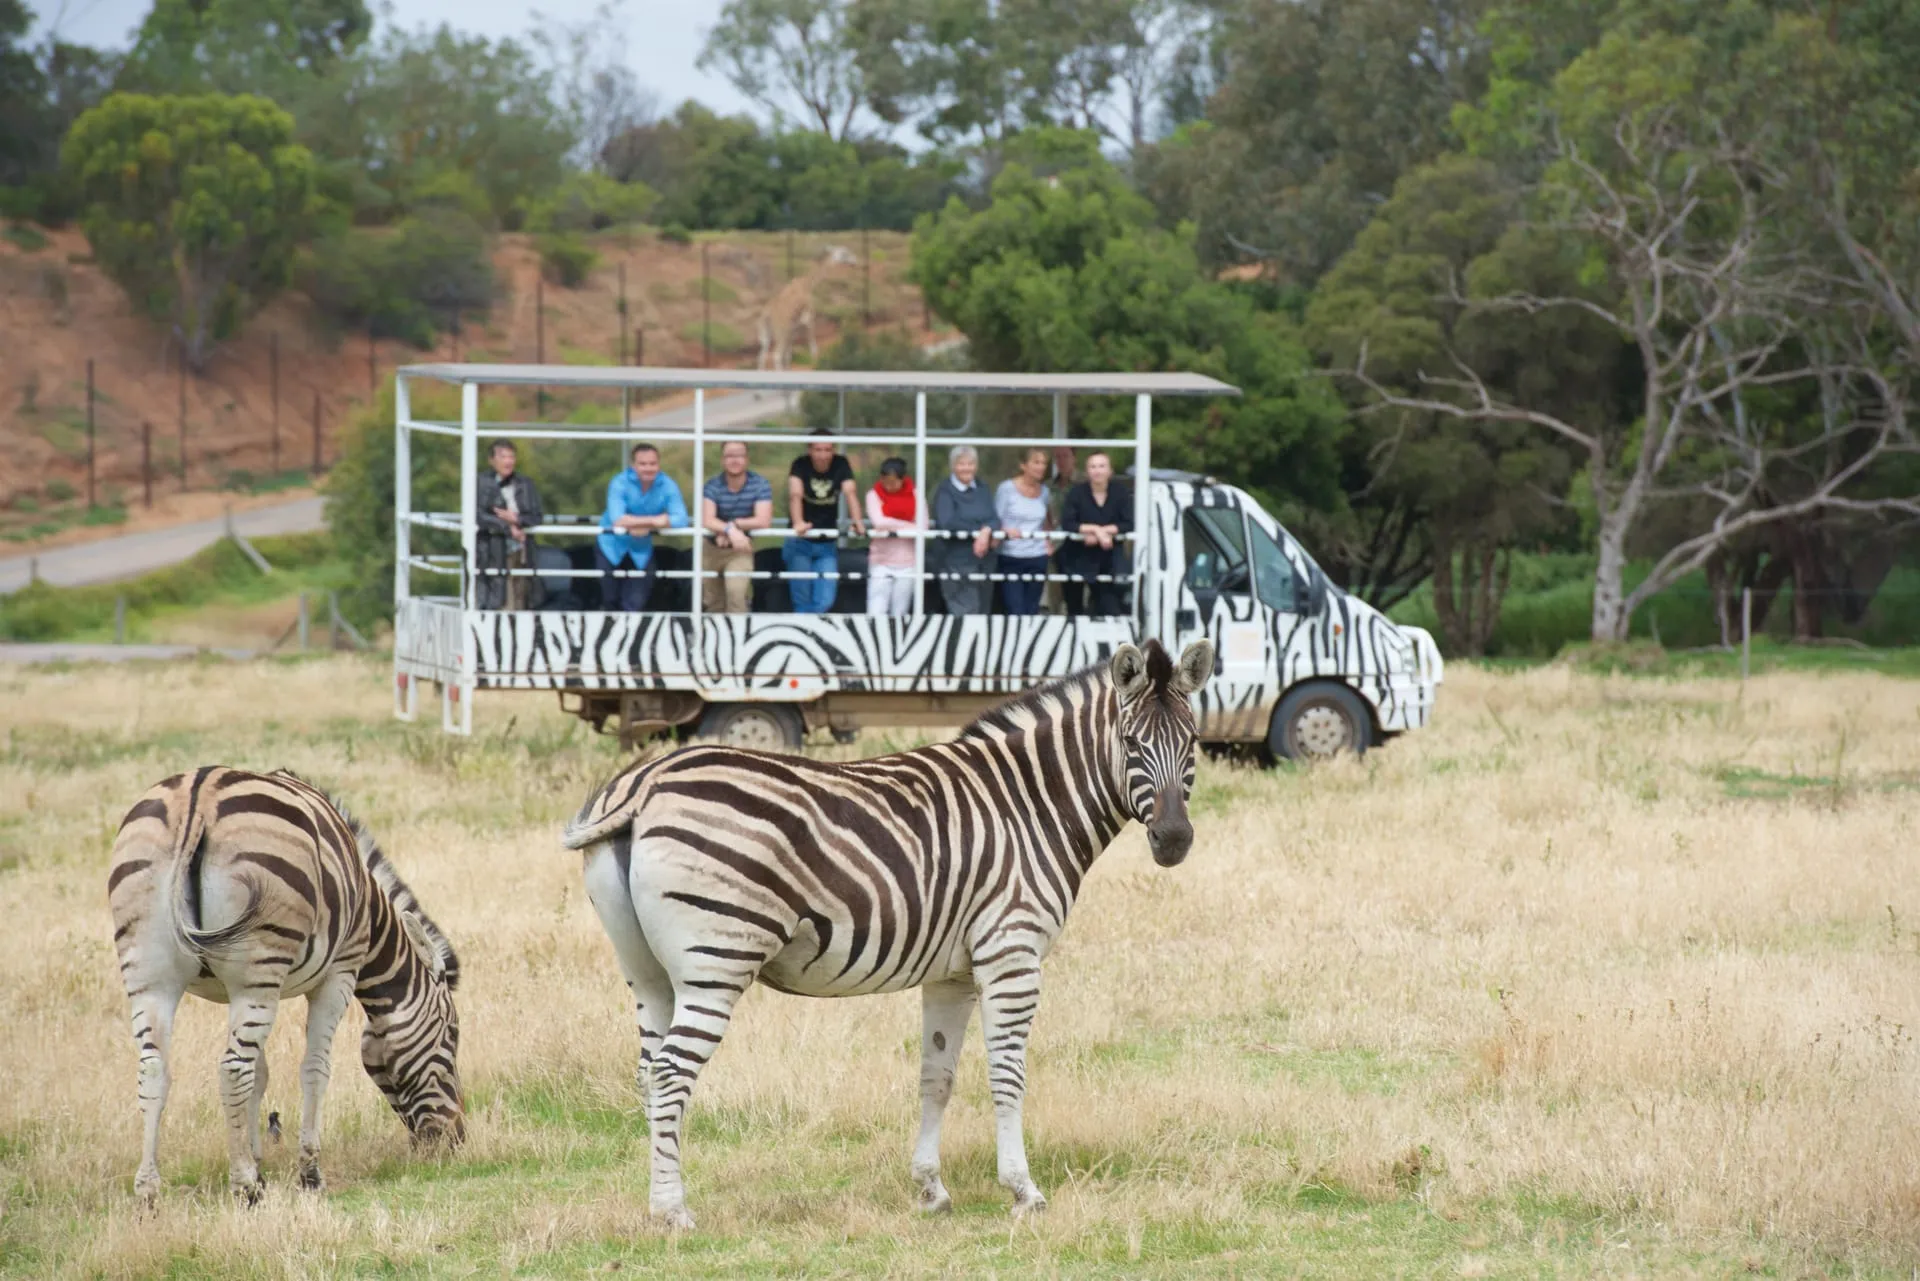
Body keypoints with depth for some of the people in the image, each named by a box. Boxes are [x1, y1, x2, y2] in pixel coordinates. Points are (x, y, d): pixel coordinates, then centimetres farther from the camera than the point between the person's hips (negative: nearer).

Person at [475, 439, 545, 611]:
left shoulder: (525, 485, 11)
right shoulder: (483, 484, -1)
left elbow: (536, 517, 6)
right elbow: (479, 516, -10)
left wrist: (516, 519, -12)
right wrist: (508, 528, -15)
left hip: (520, 553, 4)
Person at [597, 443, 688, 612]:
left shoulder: (668, 486, -13)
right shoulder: (619, 484, -20)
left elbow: (680, 519, -25)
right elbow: (617, 519, -33)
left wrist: (641, 525, -31)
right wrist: (653, 520, -32)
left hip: (641, 551, 2)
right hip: (612, 547, -2)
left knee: (635, 605, 4)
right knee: (610, 601, 9)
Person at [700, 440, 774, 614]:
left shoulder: (760, 484, -13)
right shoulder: (712, 486, -12)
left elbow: (763, 521, -21)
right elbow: (706, 521, -25)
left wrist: (732, 524, -21)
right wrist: (730, 530, -42)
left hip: (741, 549, -2)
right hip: (715, 549, 2)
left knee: (735, 590, -27)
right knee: (713, 605, 13)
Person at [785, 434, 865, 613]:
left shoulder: (841, 464, -5)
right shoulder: (801, 465, -12)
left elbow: (850, 493, -18)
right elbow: (795, 494, -29)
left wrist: (858, 523, -35)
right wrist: (798, 523, -48)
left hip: (827, 544, 2)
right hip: (800, 542, -2)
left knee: (825, 601, -5)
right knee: (802, 600, -2)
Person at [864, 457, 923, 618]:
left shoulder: (914, 496, 3)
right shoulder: (874, 495, 1)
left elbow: (922, 527, -5)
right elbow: (879, 522, -14)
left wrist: (892, 527, -8)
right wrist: (909, 526, -8)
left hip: (906, 562, 1)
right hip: (881, 561, -1)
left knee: (900, 615, 4)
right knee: (876, 614, -10)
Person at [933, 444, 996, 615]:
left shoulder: (982, 490, 14)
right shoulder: (945, 492, -2)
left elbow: (994, 518, 3)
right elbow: (946, 523, -16)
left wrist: (986, 532, -20)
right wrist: (978, 530, -14)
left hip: (984, 561, 6)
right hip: (958, 561, -6)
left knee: (982, 612, 7)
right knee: (965, 613, -11)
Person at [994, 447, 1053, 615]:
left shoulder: (1044, 491, 10)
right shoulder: (1007, 489, -3)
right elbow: (996, 521, -2)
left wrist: (1048, 539, 5)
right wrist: (1005, 531, -22)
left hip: (1037, 558, 4)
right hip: (1011, 558, -4)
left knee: (1032, 612, 5)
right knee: (1015, 612, -12)